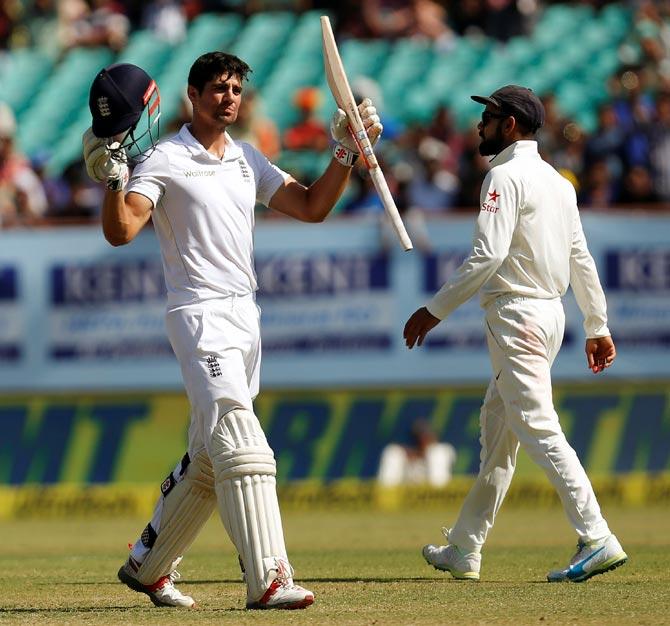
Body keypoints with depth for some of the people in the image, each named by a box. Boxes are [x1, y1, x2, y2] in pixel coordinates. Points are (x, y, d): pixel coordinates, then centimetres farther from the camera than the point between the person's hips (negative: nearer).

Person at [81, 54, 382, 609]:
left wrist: (346, 152, 3)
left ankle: (148, 564, 27)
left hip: (245, 317, 8)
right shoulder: (165, 161, -5)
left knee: (208, 459, 14)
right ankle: (267, 580, -26)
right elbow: (121, 231, -14)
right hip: (201, 318, -8)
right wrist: (112, 177, -29)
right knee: (241, 449, -19)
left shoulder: (249, 161, 16)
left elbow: (312, 206, 13)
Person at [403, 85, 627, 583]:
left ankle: (597, 539, -22)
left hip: (517, 315, -10)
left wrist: (435, 310, -16)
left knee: (537, 427, -13)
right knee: (496, 429, 15)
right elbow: (581, 259, 16)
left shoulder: (506, 176, -11)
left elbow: (488, 256, -21)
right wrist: (598, 326, 18)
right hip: (550, 312, 10)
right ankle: (464, 550, 22)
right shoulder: (558, 181, 17)